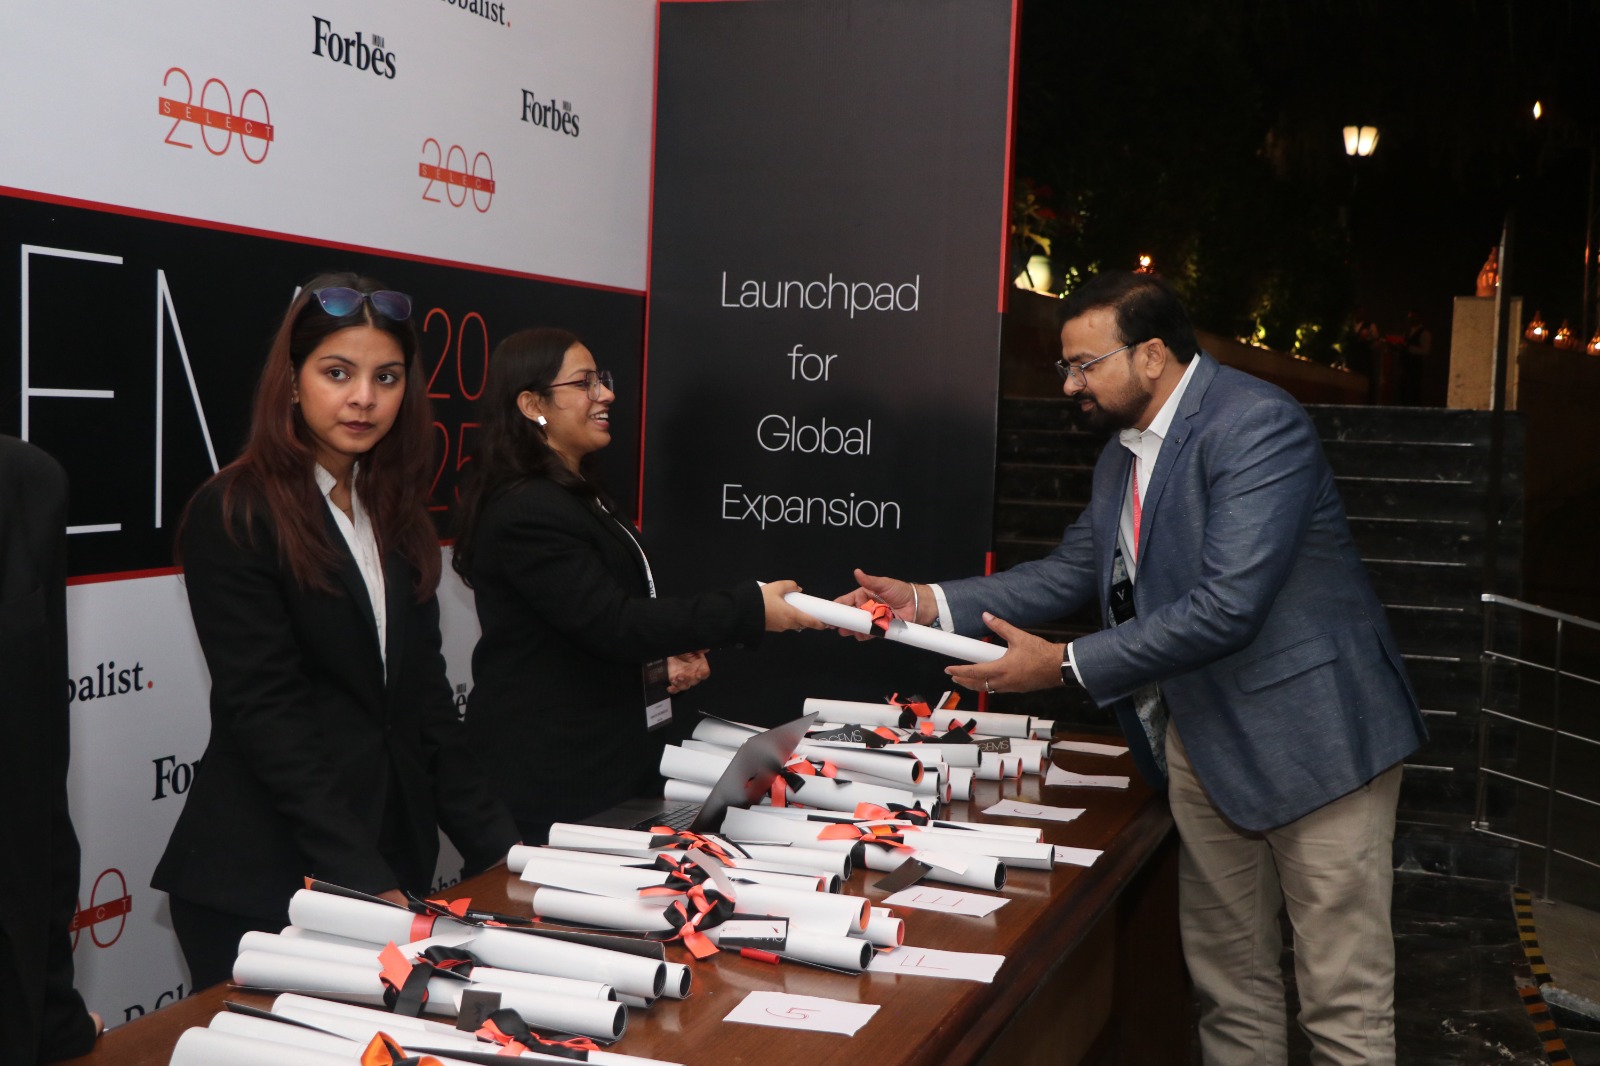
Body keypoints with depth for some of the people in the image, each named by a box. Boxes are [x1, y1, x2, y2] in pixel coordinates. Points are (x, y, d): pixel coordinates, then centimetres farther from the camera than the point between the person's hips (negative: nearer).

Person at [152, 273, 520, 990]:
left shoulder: (394, 516, 11)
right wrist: (364, 879, -22)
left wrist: (498, 849, 5)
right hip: (264, 880, -6)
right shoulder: (232, 515, -10)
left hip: (395, 863, 6)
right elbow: (267, 712, -16)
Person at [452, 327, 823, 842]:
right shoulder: (524, 511, -18)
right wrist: (750, 610, -24)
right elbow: (611, 622, -23)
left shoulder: (574, 495, 16)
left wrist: (665, 657, 6)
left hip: (610, 757, 10)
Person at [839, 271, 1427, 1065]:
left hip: (1308, 732, -8)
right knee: (1228, 985, 16)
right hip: (1202, 739, 8)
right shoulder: (1122, 456, 10)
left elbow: (1227, 607, -27)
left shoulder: (1256, 425, -20)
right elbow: (1071, 573, 13)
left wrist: (1065, 667, -23)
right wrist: (927, 603, 2)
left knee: (1343, 1002, 0)